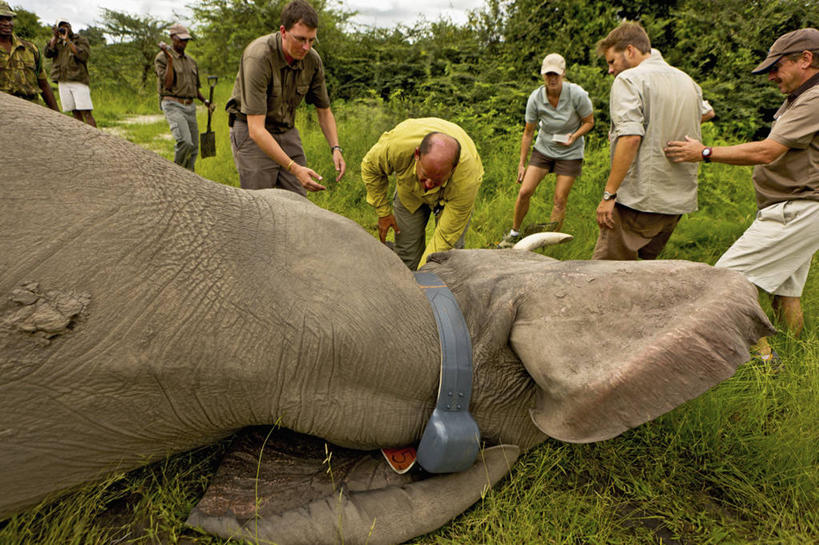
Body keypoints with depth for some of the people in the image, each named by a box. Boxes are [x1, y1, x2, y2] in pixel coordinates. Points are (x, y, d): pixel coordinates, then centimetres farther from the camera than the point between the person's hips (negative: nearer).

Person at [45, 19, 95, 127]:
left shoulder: (81, 40, 7)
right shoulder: (57, 43, 20)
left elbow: (83, 56, -10)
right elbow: (48, 53, 3)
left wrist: (68, 40, -8)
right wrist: (55, 36, 1)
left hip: (79, 81, -4)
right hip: (63, 82, 4)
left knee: (86, 112, -13)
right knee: (75, 113, 3)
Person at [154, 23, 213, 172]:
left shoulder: (191, 61, 18)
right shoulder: (162, 58, -2)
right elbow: (167, 85, -13)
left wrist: (205, 101, 7)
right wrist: (170, 60, -18)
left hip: (190, 107, 7)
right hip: (173, 105, -7)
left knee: (193, 147, 6)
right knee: (185, 142, -25)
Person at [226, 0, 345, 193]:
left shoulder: (313, 60, -8)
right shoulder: (259, 57, -27)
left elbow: (324, 111, 6)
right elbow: (256, 128, -32)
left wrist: (335, 148, -11)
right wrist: (294, 169, -39)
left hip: (287, 130, 6)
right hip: (251, 131, -5)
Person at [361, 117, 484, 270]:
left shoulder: (467, 180, -45)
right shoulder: (397, 144, -42)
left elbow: (446, 237, -33)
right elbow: (370, 167, -16)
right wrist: (383, 212, -11)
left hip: (451, 193, -1)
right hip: (409, 187, 1)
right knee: (406, 254, 1)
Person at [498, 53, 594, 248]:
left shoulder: (577, 94, -18)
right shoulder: (535, 98, -13)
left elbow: (589, 121, -3)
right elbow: (528, 133, -3)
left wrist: (574, 136, -24)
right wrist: (522, 163, -1)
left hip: (569, 153, -2)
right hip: (543, 149, 2)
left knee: (560, 199, -4)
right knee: (524, 191, -7)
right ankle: (514, 233, 13)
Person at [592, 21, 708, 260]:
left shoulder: (629, 79, -7)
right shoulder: (689, 82, 18)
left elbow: (631, 137, -20)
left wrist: (609, 194, -20)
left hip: (639, 199, -8)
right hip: (680, 199, 8)